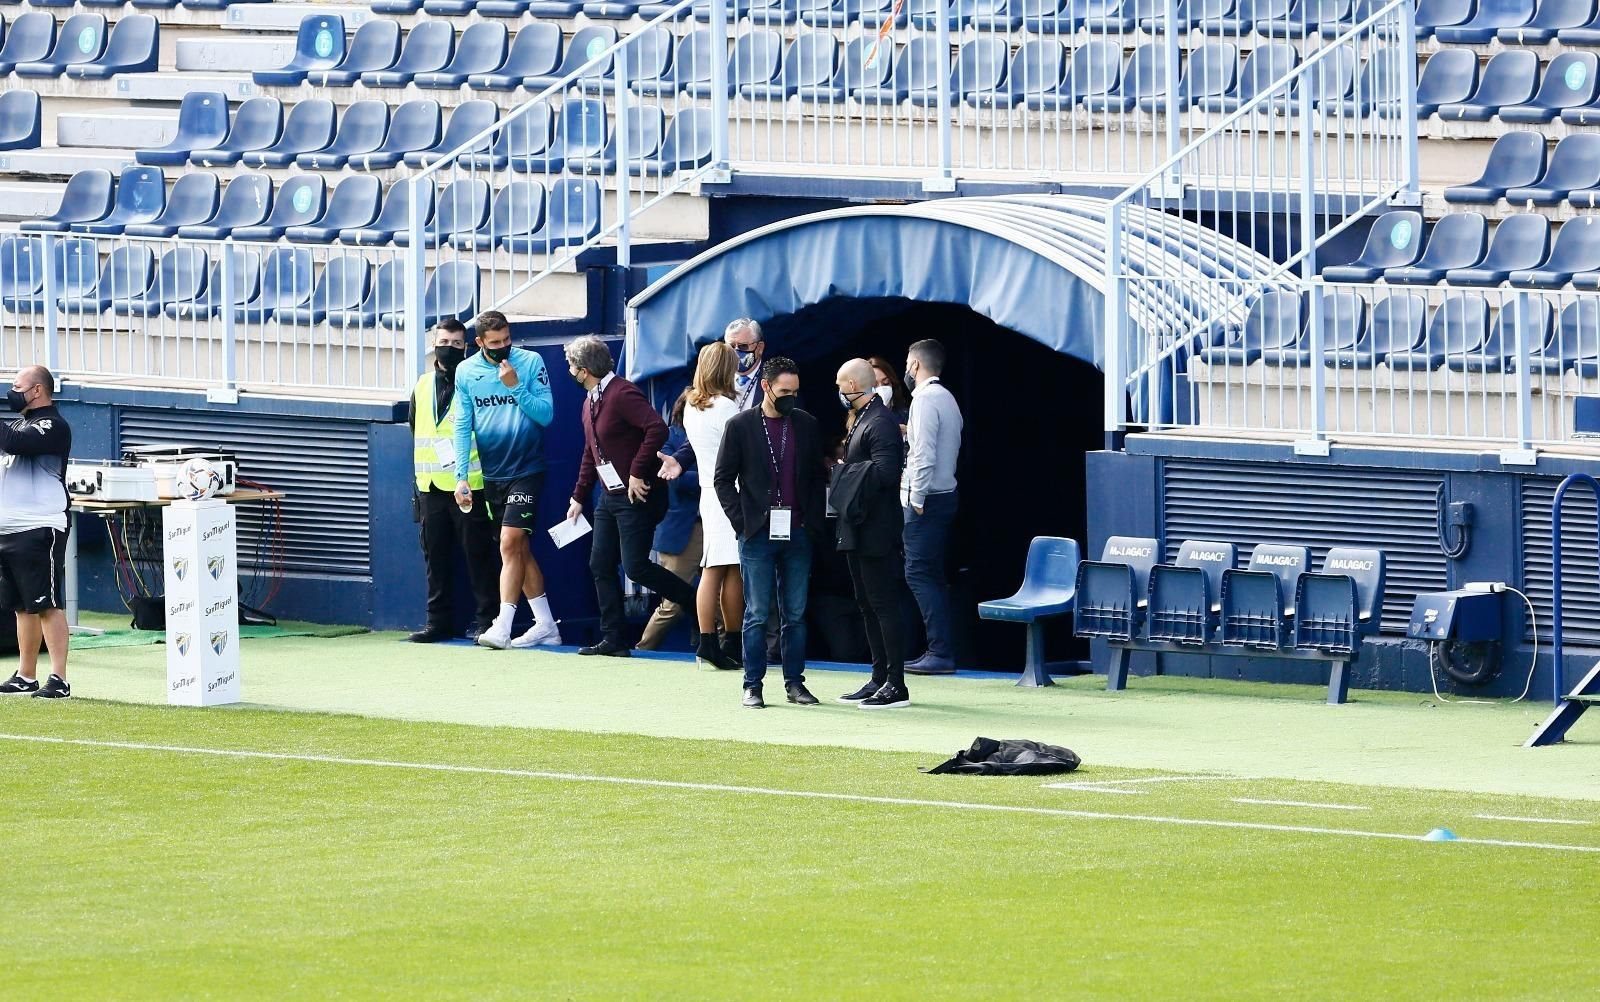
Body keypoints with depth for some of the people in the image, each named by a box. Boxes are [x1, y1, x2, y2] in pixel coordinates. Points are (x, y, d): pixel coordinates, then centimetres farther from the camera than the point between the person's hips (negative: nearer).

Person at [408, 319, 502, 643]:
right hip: (431, 486, 6)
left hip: (469, 485, -6)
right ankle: (438, 621, 14)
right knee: (435, 555, 8)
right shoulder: (423, 386, 16)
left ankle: (487, 620, 1)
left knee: (478, 554, -4)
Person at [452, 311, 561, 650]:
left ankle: (502, 627, -16)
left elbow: (546, 414, -11)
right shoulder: (466, 372, 2)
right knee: (519, 550, 9)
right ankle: (546, 626, 17)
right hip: (492, 475, 5)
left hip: (526, 470, -5)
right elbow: (463, 427, 3)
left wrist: (515, 386, -22)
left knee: (511, 544, -14)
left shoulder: (531, 363, -7)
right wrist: (461, 476, -2)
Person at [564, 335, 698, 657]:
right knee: (601, 566, 6)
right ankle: (613, 640, 9)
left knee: (635, 566, -12)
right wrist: (579, 497, 22)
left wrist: (637, 474, -26)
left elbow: (657, 429, -30)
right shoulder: (591, 400, 14)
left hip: (636, 495, -10)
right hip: (609, 496, 10)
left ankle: (696, 604, 3)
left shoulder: (621, 394, -17)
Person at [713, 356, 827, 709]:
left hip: (797, 534, 3)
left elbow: (818, 476, 13)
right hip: (758, 534, -3)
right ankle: (753, 685, 4)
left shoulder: (806, 425, 7)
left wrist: (815, 520, 3)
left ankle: (795, 682, 12)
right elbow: (723, 478, 2)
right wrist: (741, 521, -6)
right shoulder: (741, 425, -1)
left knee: (796, 614, 6)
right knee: (756, 615, -1)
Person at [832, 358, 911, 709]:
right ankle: (880, 678, 20)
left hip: (875, 532, -11)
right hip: (857, 532, 11)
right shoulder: (861, 420, 16)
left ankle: (896, 686, -5)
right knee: (869, 605, 14)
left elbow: (884, 471, -26)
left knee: (883, 605, -7)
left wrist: (845, 470, -14)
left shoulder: (880, 423, -16)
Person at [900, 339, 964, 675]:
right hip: (945, 494, 10)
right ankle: (940, 650, 12)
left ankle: (941, 651, -15)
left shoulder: (925, 399, -13)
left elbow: (924, 454, -20)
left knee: (920, 574, -9)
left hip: (926, 499, -10)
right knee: (932, 575, 12)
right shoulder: (947, 398, 16)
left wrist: (916, 499, -17)